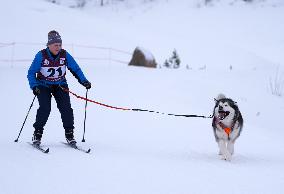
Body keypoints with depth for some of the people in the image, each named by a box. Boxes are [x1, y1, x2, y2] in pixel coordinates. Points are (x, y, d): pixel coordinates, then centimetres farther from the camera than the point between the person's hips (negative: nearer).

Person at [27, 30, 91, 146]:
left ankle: (69, 134, -1)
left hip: (60, 85, 2)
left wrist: (84, 81, -11)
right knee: (45, 109, -19)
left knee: (66, 108, -12)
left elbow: (75, 69, 2)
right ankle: (37, 134, -4)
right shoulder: (41, 56, -17)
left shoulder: (65, 55, -10)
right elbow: (31, 73, -10)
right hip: (43, 86, -2)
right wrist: (34, 86, -24)